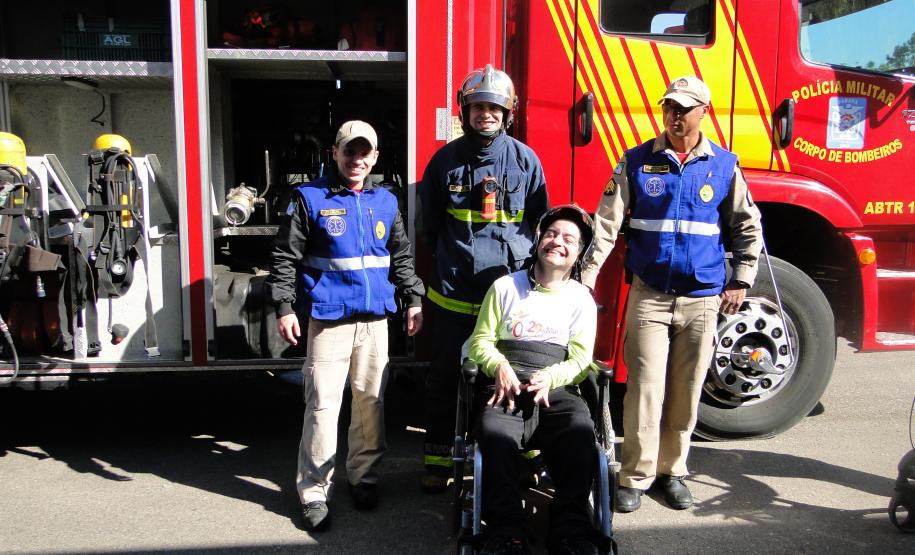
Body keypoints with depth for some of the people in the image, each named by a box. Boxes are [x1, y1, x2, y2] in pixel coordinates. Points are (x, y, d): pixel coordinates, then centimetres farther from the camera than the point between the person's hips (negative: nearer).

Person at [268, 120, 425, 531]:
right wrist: (285, 307, -10)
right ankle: (314, 490, 8)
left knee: (371, 400, 10)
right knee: (323, 404, -3)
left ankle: (363, 476, 26)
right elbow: (286, 257, -3)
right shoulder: (310, 198, -1)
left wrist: (413, 299, 11)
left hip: (375, 320, 4)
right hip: (329, 319, -4)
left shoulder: (386, 201, 11)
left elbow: (401, 257, 17)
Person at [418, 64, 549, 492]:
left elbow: (539, 224, 9)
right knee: (445, 378, 9)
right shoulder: (446, 160, 3)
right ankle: (438, 459, 23)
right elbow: (431, 224, 13)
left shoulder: (525, 160, 3)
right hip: (454, 295, 1)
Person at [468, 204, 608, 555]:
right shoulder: (505, 287, 15)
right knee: (494, 430, -35)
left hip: (556, 387, 0)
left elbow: (581, 361, 8)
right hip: (506, 385, 0)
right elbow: (480, 341, 12)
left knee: (580, 429, -34)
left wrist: (550, 377, -13)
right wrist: (500, 367, -10)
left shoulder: (582, 299, 15)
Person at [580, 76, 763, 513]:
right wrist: (587, 276, -10)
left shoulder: (724, 165, 5)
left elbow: (747, 227, 12)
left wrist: (740, 281, 5)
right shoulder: (637, 161, 1)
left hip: (702, 299, 2)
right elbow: (607, 222, -3)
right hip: (649, 295, -1)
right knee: (645, 387, -4)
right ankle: (636, 477, 8)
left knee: (686, 391, 9)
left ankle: (672, 469, 24)